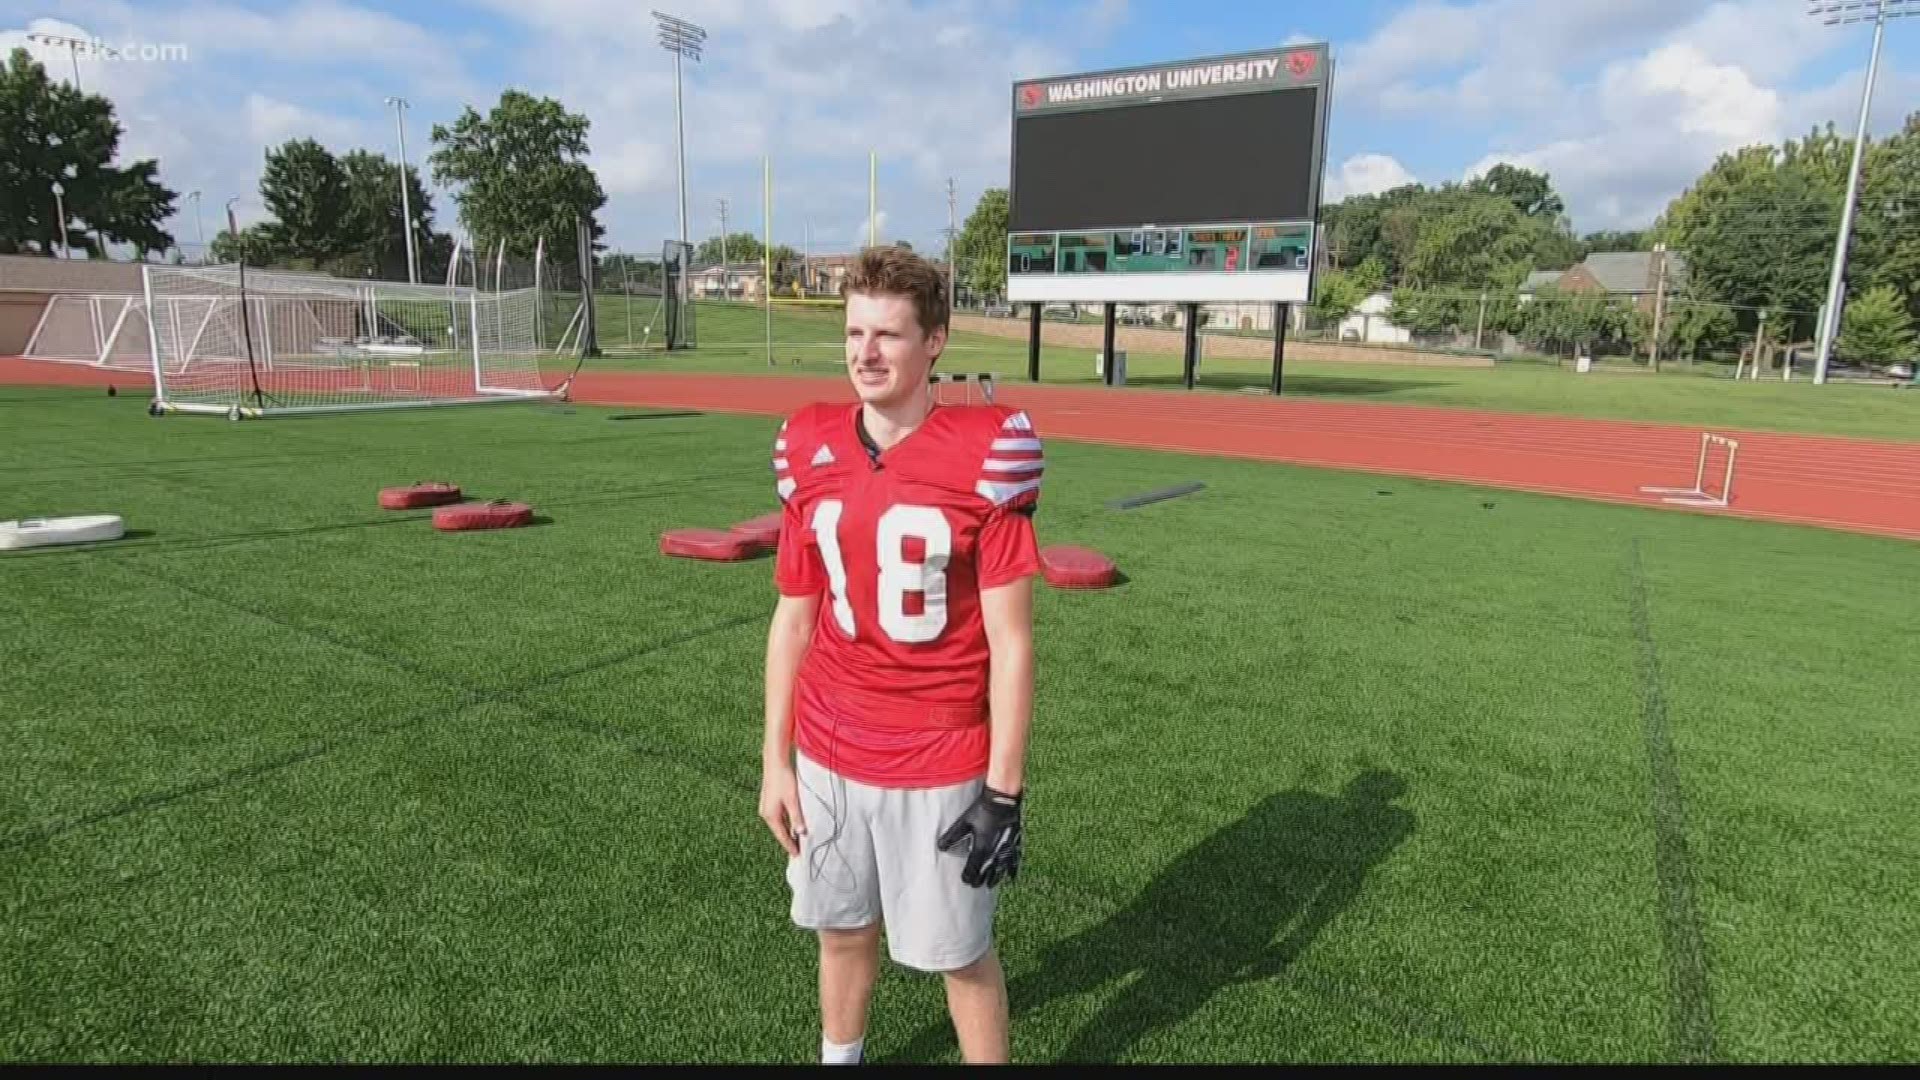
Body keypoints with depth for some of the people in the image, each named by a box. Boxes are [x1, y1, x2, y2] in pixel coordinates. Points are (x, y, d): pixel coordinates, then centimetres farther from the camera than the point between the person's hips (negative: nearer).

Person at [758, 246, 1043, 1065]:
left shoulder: (986, 453, -15)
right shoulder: (809, 451, -1)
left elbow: (1010, 642, -12)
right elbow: (793, 619, 5)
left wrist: (1004, 787, -12)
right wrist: (775, 759, 5)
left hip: (942, 762, -4)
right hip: (827, 752, 4)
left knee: (961, 953, 13)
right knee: (842, 929, 22)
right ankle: (840, 1056, 48)